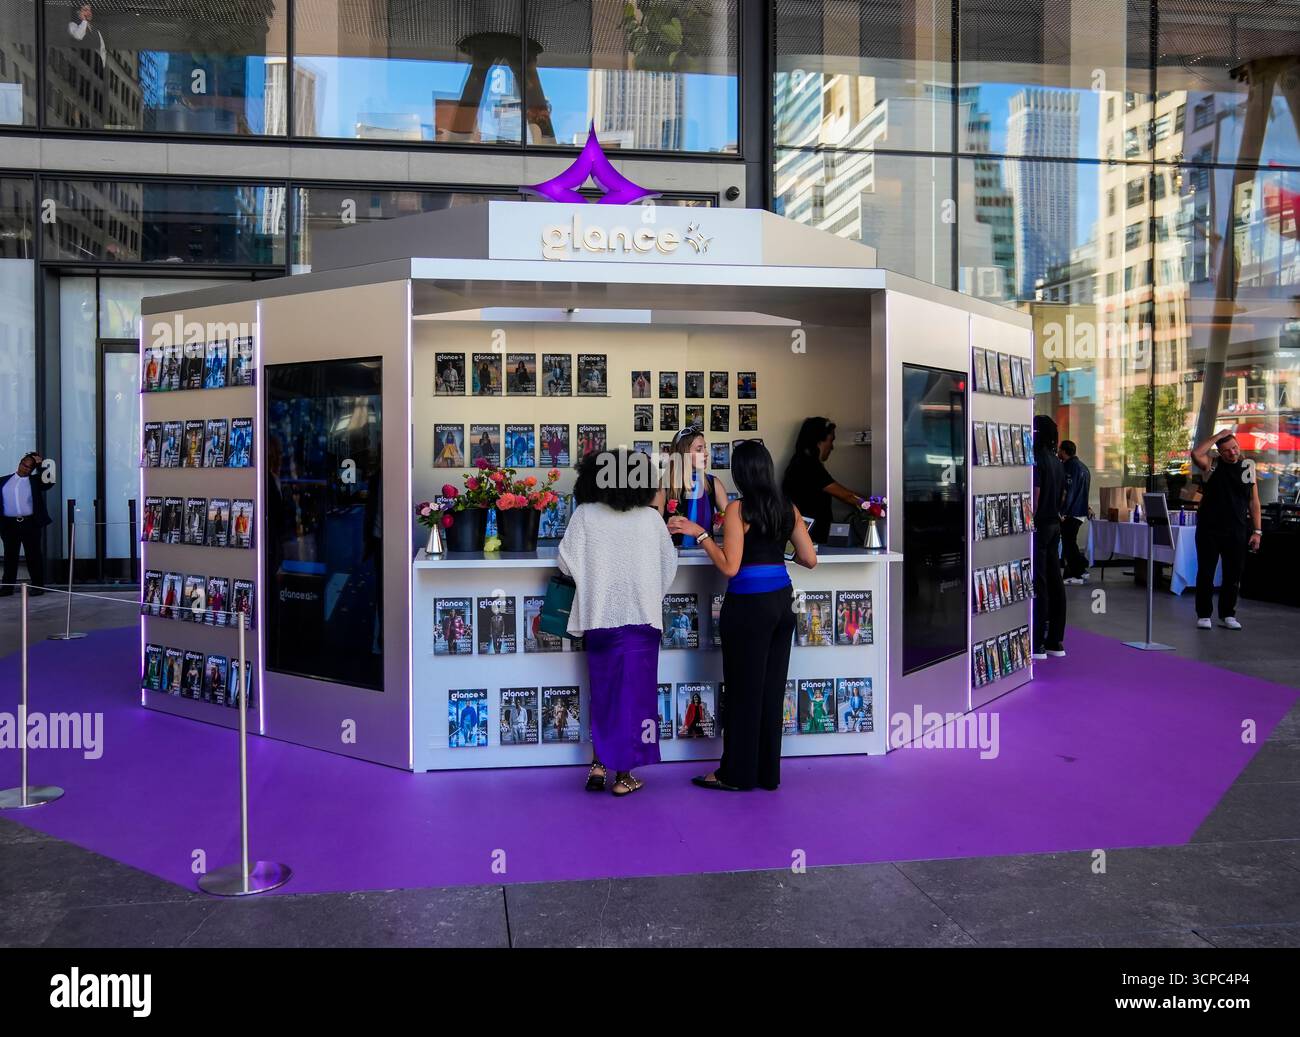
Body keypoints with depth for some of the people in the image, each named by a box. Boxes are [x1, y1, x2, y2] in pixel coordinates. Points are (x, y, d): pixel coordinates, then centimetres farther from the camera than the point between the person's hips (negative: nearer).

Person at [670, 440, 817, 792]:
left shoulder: (738, 509, -11)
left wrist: (699, 533, -8)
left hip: (748, 605, -6)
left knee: (744, 690, 3)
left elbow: (729, 567, -15)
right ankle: (768, 772, 21)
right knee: (772, 689, 12)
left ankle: (738, 773, 13)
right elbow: (810, 559, 8)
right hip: (781, 603, 6)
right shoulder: (788, 508, 6)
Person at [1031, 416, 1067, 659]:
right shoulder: (1057, 461, 13)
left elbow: (1034, 496, -18)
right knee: (1055, 581, 9)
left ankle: (1037, 644, -6)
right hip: (1055, 525, 9)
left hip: (1039, 526, -9)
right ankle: (1056, 641, 14)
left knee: (1038, 584, -7)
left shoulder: (1037, 459, -14)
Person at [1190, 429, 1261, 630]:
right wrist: (1218, 436, -14)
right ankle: (1204, 614, 13)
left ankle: (1227, 614, 20)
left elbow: (1254, 501, 7)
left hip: (1237, 531, 2)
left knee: (1234, 574, 7)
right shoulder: (1212, 466, 1)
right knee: (1205, 572, 3)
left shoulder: (1248, 467, 6)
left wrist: (1257, 531, 2)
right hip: (1209, 529, -2)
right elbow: (1196, 454, -22)